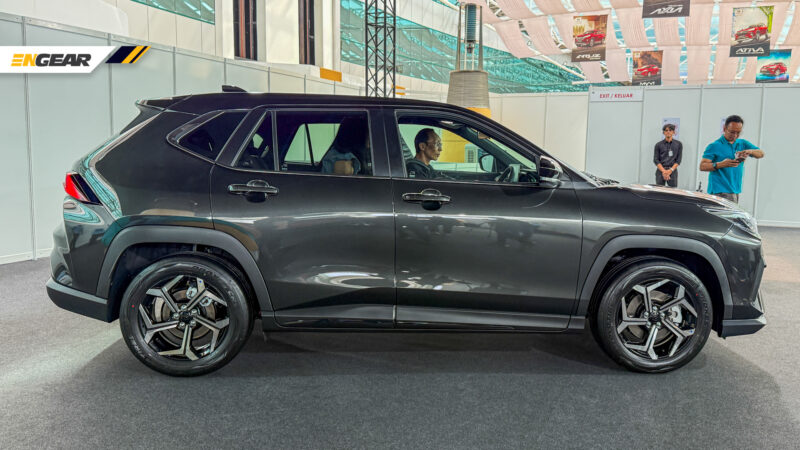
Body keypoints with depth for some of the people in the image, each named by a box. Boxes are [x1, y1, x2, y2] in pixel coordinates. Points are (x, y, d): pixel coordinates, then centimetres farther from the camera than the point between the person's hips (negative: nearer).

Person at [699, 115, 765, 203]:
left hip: (735, 190, 7)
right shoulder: (715, 146, -3)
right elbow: (702, 166, -9)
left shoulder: (743, 144, 15)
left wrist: (750, 151, -15)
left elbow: (761, 154, 8)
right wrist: (721, 164, -24)